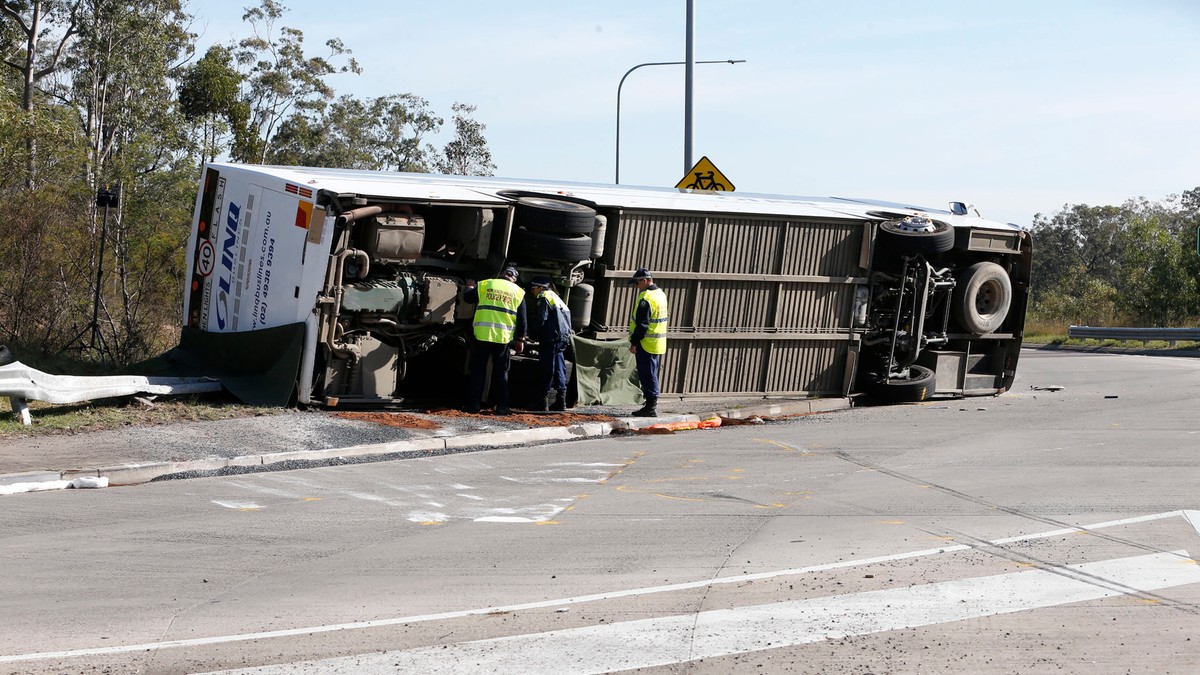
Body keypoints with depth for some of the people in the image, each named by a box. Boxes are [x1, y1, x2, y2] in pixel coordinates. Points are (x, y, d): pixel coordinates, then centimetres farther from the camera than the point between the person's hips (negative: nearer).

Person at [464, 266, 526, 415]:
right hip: (503, 337, 0)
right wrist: (520, 340, 11)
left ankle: (474, 404, 5)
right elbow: (522, 319, 6)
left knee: (478, 370, 7)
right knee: (501, 372, 8)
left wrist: (469, 289, 38)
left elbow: (467, 297, 15)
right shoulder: (518, 292, 6)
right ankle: (501, 406, 4)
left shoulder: (485, 285, 4)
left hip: (482, 335, 0)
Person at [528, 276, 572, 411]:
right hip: (563, 338, 9)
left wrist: (535, 333, 0)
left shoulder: (543, 297, -4)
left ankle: (544, 399, -7)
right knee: (559, 369, 11)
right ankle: (561, 401, 10)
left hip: (551, 338, -9)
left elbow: (541, 319, -14)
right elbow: (568, 314, 22)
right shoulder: (556, 297, 25)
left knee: (547, 370, -7)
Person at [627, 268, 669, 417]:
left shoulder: (646, 298, -18)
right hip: (659, 344, 10)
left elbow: (642, 324, -21)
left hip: (647, 343, -10)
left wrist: (634, 343, -16)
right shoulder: (661, 294, 13)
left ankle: (650, 407, -5)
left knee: (647, 376, -5)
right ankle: (652, 405, 21)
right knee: (653, 375, 16)